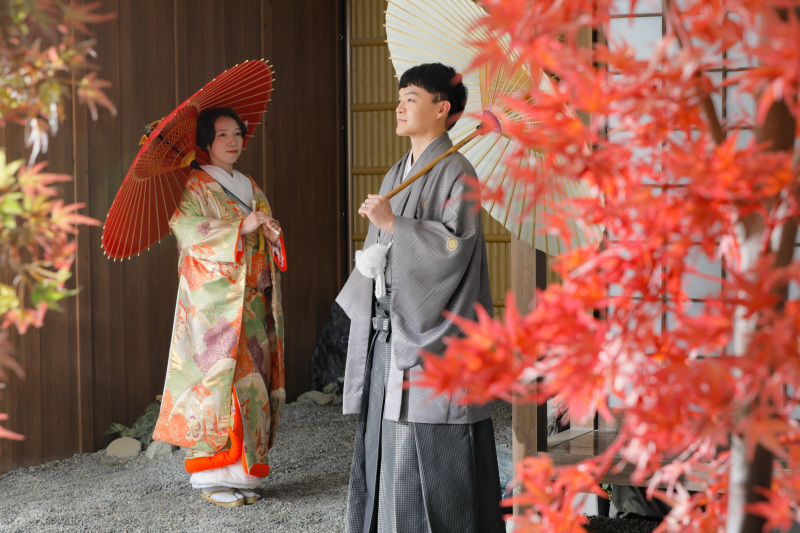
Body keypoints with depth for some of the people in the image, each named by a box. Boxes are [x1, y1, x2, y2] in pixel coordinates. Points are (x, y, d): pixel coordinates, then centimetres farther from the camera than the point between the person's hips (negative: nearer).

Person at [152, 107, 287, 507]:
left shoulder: (251, 188, 19)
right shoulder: (194, 187, -1)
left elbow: (267, 248, 19)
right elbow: (188, 231, -16)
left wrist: (273, 236, -5)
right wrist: (241, 227, -22)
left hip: (254, 302, 6)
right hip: (213, 303, -6)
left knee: (253, 380, 3)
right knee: (220, 379, -11)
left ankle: (242, 473, 8)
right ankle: (213, 477, -6)